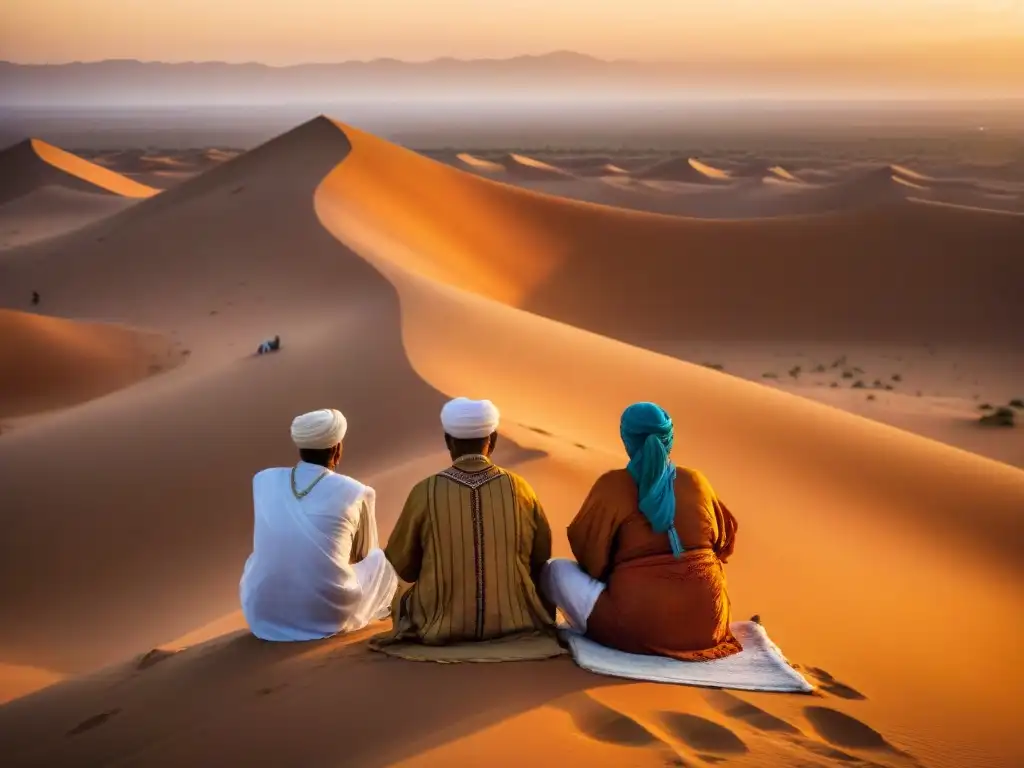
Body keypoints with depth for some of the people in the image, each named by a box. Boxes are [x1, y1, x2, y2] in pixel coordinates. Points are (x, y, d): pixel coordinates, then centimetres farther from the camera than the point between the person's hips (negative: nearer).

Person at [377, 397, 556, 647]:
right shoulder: (518, 487, -7)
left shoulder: (426, 491, -11)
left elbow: (401, 564, -1)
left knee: (403, 598, 32)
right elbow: (541, 558, 5)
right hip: (514, 620, 0)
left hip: (441, 625, 0)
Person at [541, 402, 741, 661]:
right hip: (706, 625, 4)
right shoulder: (696, 481, 5)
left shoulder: (612, 485, -5)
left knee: (556, 570, 9)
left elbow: (585, 549, 0)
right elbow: (725, 541, 19)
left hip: (639, 628, -4)